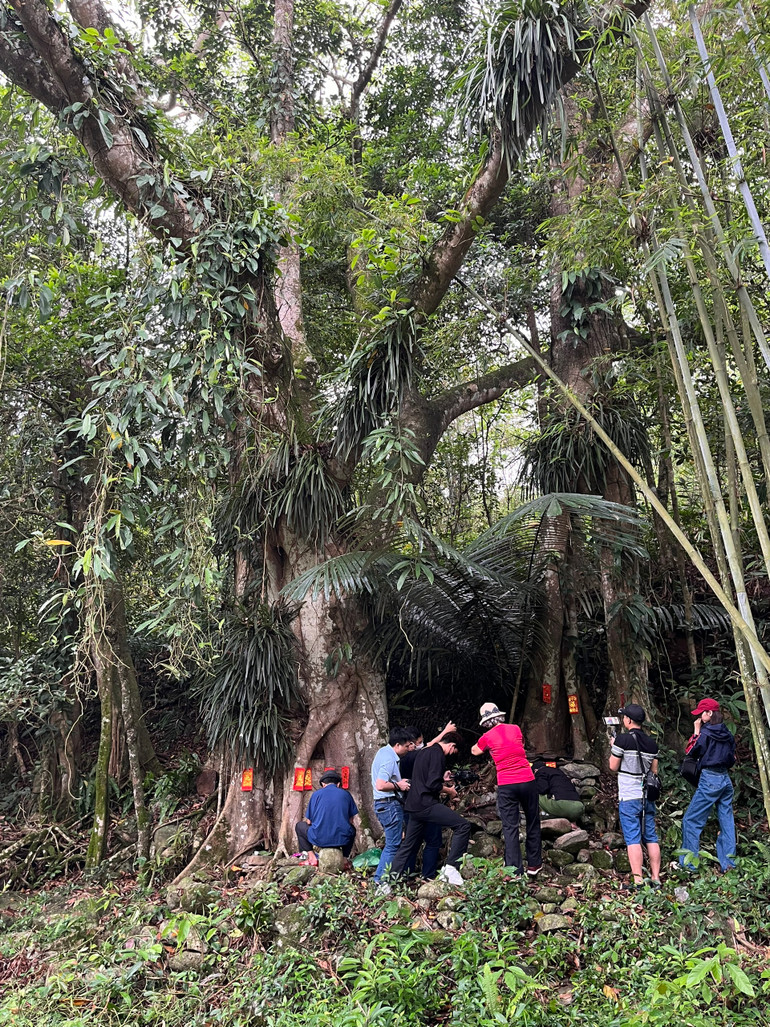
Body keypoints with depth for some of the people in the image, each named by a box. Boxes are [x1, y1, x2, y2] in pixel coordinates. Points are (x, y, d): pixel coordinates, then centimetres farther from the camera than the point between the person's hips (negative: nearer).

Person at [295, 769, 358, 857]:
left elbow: (309, 821, 5)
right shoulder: (346, 794, 8)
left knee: (299, 826, 27)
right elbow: (350, 821, 14)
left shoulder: (316, 794, 3)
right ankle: (344, 857, 17)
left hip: (320, 840, -2)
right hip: (342, 840, 2)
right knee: (352, 830, 37)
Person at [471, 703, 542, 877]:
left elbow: (475, 752, 21)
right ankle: (534, 864, 24)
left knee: (510, 828, 5)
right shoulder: (515, 729, 3)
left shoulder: (487, 737, 0)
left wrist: (476, 746, 40)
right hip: (527, 781, 2)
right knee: (533, 823, 16)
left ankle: (515, 871, 5)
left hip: (506, 786, -2)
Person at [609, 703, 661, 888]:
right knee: (651, 837, 12)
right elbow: (654, 771, 11)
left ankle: (638, 881, -3)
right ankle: (656, 878, 16)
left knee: (633, 839, -2)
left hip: (629, 797, -6)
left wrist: (613, 747, 6)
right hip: (648, 796, 6)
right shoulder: (651, 743, 5)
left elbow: (613, 767, -7)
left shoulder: (622, 739, -13)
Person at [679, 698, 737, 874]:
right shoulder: (727, 733, 8)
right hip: (726, 779, 8)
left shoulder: (705, 732, -13)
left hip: (709, 780, -8)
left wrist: (696, 732, -1)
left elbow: (692, 751, -4)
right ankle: (728, 864, 13)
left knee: (691, 820, -2)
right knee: (726, 821, 11)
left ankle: (688, 864, -1)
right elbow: (732, 758, 14)